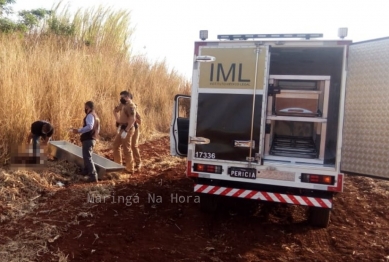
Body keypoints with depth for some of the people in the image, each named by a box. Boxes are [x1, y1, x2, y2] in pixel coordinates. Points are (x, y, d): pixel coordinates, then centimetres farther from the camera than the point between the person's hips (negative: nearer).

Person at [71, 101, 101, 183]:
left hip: (88, 139, -10)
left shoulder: (90, 115, -12)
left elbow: (89, 127, -28)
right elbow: (97, 130, 24)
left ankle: (93, 176, -16)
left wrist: (79, 131, -26)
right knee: (87, 156, 25)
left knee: (87, 157, -11)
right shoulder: (96, 116, 19)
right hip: (92, 139, 10)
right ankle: (86, 171, 40)